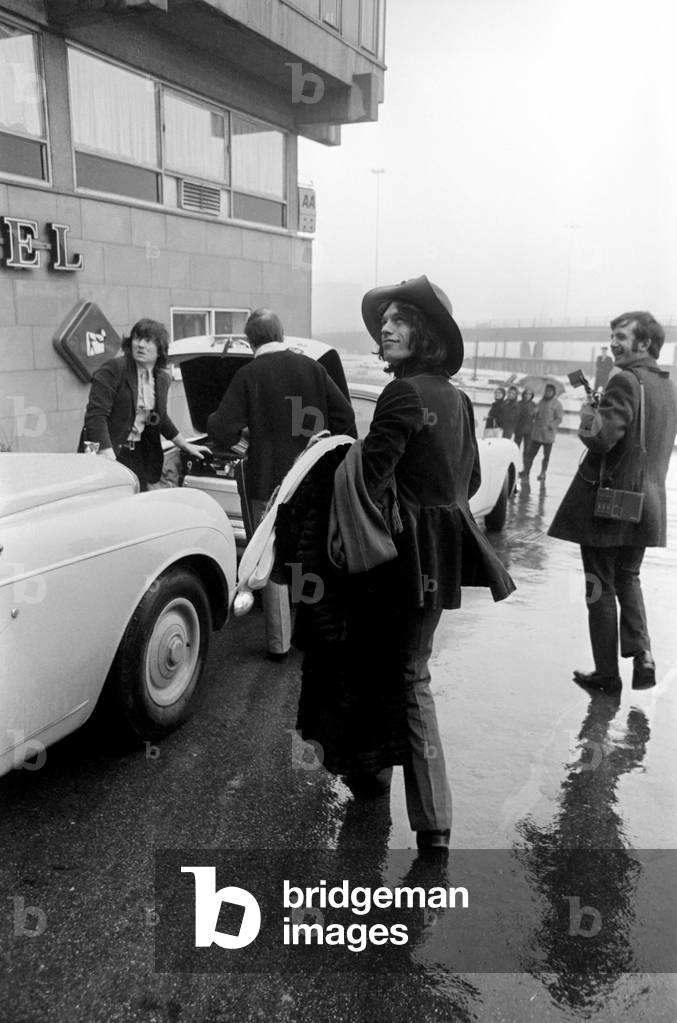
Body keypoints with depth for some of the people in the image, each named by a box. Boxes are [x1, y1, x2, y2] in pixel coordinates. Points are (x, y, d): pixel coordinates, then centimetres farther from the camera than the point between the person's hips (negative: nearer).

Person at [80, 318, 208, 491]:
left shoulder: (162, 379, 10)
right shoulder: (112, 370, -12)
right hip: (108, 451, -6)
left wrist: (186, 446, 28)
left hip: (138, 455, 6)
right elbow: (96, 415, -18)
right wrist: (108, 456, -27)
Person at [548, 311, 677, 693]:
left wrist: (589, 415, -7)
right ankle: (642, 654, 10)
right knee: (628, 579, 24)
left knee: (601, 588, 6)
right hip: (646, 503, 8)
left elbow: (601, 437, -26)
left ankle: (607, 674, 15)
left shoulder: (626, 381, -17)